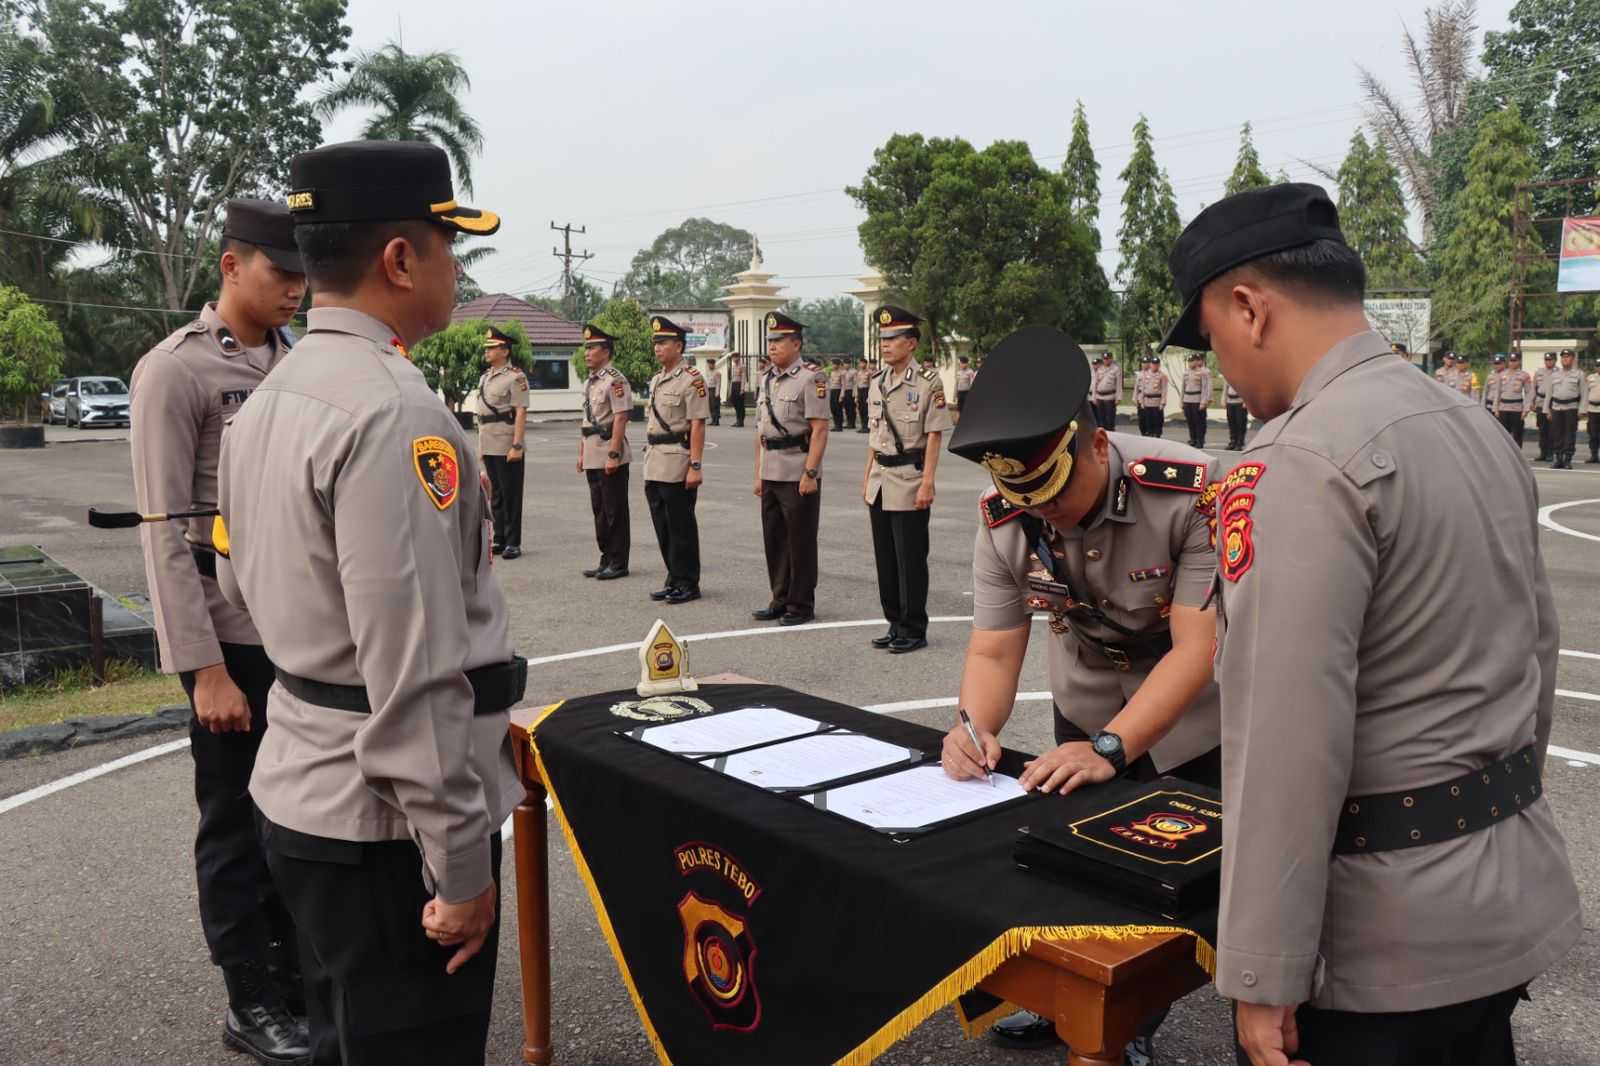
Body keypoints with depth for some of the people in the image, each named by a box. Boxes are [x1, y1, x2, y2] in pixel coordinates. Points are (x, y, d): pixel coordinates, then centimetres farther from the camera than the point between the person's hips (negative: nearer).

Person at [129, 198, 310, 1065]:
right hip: (234, 639, -5)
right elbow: (166, 531, -12)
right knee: (238, 825, 8)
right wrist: (203, 667, -15)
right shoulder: (174, 371, -9)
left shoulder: (299, 364, 9)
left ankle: (298, 979, 32)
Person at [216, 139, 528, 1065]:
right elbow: (416, 670, -25)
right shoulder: (396, 412, -22)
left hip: (305, 790, 9)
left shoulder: (266, 400, 8)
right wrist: (461, 865, -19)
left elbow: (248, 585, 19)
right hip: (385, 819, -9)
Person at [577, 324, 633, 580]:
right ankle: (607, 559, 22)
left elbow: (620, 418, -18)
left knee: (615, 511, -2)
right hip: (593, 458, 9)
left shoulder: (615, 380, -12)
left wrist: (613, 454, -21)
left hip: (610, 455, -9)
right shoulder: (589, 382, 16)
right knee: (599, 509, 13)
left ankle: (618, 563, 5)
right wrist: (581, 453, 18)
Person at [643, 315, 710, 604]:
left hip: (677, 464, -8)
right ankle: (674, 579, 21)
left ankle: (688, 584, 8)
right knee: (662, 525, 11)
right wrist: (649, 458, 17)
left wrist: (695, 466, -19)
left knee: (681, 527, -1)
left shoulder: (692, 380, -11)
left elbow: (697, 426, -15)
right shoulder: (656, 381, 15)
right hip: (654, 466, 8)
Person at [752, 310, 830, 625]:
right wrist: (758, 473, 15)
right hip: (771, 475, 7)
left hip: (798, 476, -7)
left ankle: (801, 605, 10)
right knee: (774, 540, 12)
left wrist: (810, 473, -20)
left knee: (800, 541, 1)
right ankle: (780, 600, 23)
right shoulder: (767, 379, 14)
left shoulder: (811, 377, -10)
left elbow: (820, 429, -15)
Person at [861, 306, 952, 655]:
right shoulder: (877, 382, 10)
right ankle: (895, 624, 22)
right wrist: (867, 476, 15)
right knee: (885, 558, 12)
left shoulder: (928, 382, -9)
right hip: (879, 482, 7)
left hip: (909, 481, -7)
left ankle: (913, 630, 9)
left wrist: (927, 481, -16)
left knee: (910, 560, -1)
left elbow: (934, 436, -11)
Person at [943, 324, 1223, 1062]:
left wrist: (1110, 749, -41)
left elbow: (1197, 647, -34)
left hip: (1195, 723, -4)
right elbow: (993, 649, -16)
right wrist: (976, 729, -36)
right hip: (1087, 714, 4)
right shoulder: (1003, 518, -21)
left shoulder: (1192, 493, -34)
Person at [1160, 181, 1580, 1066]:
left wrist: (1262, 974, -18)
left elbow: (1290, 736, -24)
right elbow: (1537, 653, 15)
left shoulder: (1300, 463, -21)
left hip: (1385, 937, -8)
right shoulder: (1483, 430, 7)